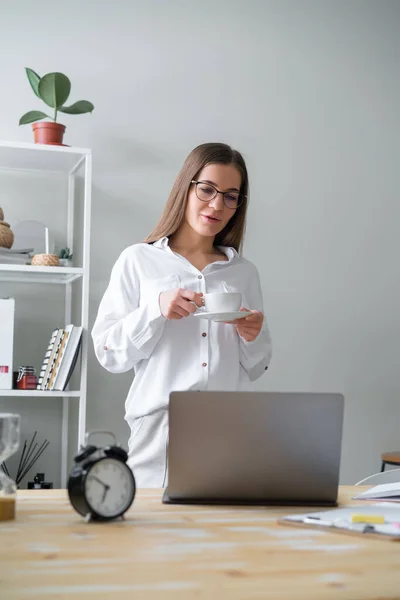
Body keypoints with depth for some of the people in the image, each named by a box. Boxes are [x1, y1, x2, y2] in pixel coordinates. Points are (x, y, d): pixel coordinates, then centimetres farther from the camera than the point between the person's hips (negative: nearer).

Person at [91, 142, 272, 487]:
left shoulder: (245, 272, 15)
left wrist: (254, 337, -3)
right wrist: (156, 310, -12)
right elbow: (109, 354, 2)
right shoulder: (139, 261, 7)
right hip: (159, 430, -2)